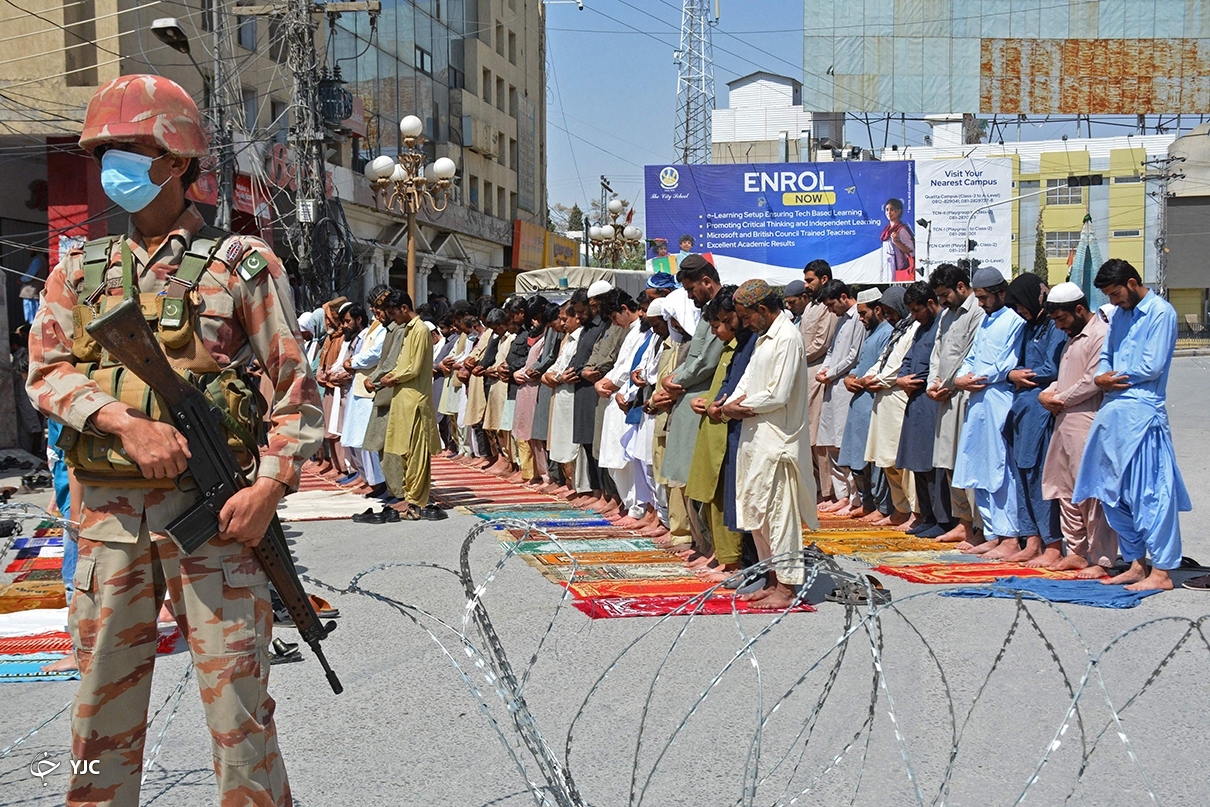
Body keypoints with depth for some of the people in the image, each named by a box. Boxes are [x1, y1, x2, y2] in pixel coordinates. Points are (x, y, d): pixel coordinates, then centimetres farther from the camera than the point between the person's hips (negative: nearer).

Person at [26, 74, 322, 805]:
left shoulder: (242, 263, 1)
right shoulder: (81, 271, 13)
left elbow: (297, 389, 0)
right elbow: (46, 373, 3)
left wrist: (271, 485, -13)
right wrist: (125, 422, -15)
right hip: (109, 512, 4)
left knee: (237, 700, 0)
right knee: (105, 699, 12)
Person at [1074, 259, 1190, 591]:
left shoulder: (1161, 312, -7)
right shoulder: (1120, 314, 18)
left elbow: (1152, 366, -14)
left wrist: (1115, 376, 0)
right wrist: (1101, 377, -2)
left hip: (1142, 413, -8)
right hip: (1112, 413, 9)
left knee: (1149, 492, -7)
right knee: (1114, 492, 10)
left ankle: (1161, 572, -3)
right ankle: (1136, 563, 20)